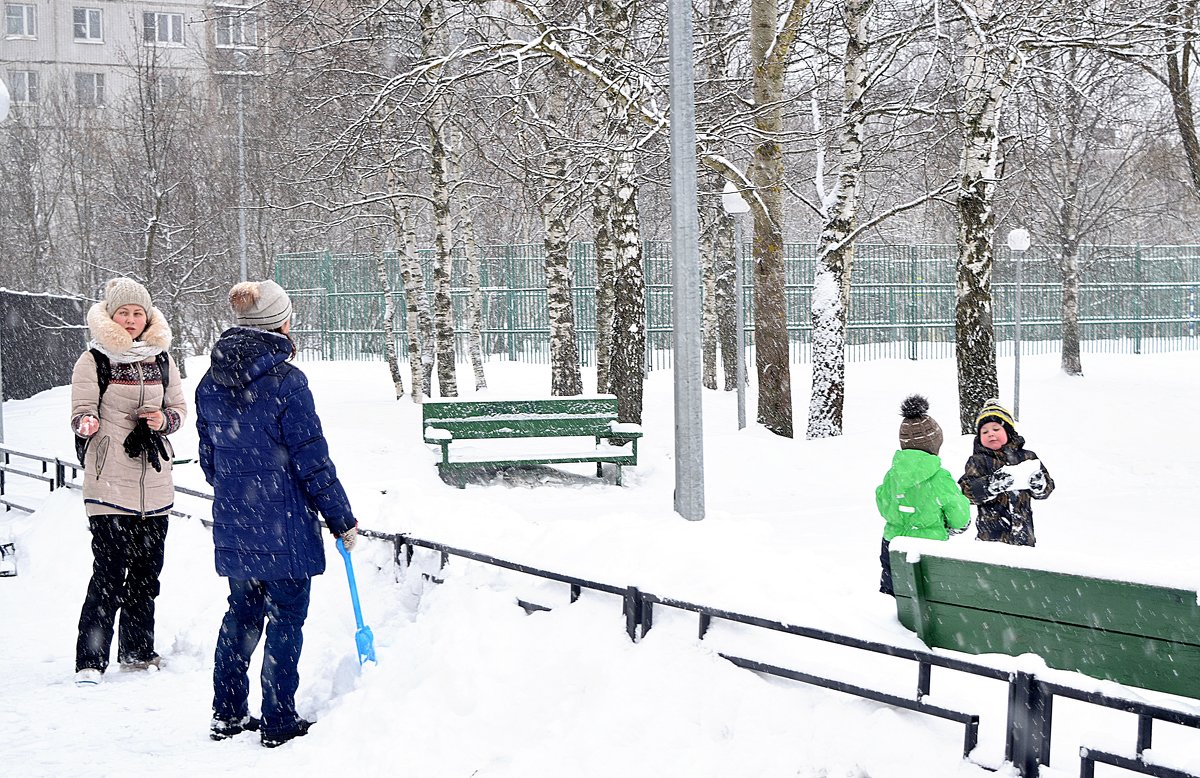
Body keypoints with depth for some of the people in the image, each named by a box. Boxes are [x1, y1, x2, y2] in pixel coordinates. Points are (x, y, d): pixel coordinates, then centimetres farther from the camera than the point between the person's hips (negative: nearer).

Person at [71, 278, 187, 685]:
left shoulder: (161, 358, 11)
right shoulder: (93, 361, -2)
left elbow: (179, 406, 18)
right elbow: (82, 410, -4)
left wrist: (164, 419, -4)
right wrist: (87, 423, -27)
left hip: (154, 482, 5)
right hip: (109, 481, -5)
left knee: (147, 571, 11)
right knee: (109, 572, -11)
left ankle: (137, 651, 24)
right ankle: (90, 660, -6)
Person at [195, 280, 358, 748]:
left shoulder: (211, 383, 4)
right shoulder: (286, 381, -16)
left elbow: (209, 458, 13)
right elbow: (312, 460, -14)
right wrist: (342, 519, -6)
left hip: (232, 526, 7)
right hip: (284, 527, -6)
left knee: (241, 614, 18)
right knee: (286, 618, 4)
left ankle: (227, 714, 23)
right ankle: (278, 722, 8)